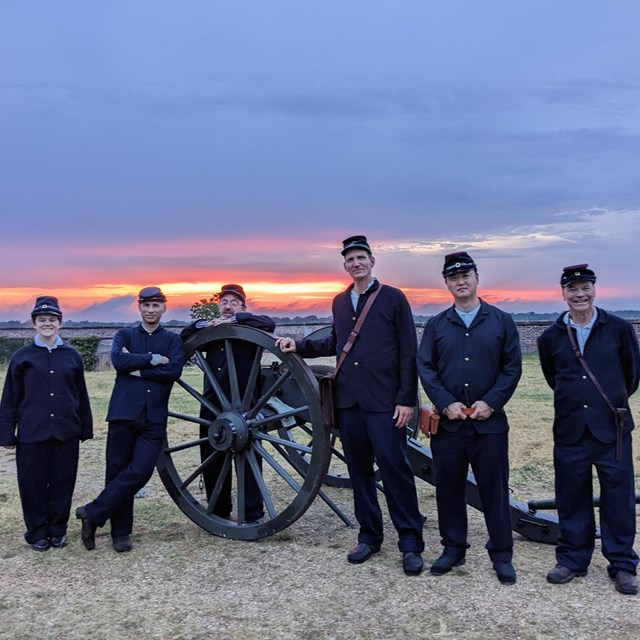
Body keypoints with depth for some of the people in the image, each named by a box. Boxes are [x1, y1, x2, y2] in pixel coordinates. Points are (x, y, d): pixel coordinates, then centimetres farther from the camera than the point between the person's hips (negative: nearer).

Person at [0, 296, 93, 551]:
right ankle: (37, 533, 21)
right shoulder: (22, 356, 2)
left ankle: (58, 530, 23)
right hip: (32, 433, -1)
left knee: (63, 482, 7)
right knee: (33, 484, 5)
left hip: (66, 432, 1)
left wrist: (85, 430, 9)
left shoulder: (72, 356, 6)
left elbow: (81, 396, 9)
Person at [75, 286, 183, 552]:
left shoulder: (173, 339, 11)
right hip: (123, 413, 0)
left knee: (140, 472, -11)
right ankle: (120, 532, 17)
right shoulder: (124, 335, 11)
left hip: (154, 417, 0)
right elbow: (118, 360, -10)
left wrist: (136, 369, -8)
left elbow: (174, 370, -7)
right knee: (117, 471, 3)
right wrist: (153, 359, -9)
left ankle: (93, 513, 6)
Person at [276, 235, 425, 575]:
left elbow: (408, 353, -5)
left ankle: (410, 544, 8)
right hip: (348, 401, 5)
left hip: (384, 402, -5)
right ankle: (369, 536, 25)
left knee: (395, 470, -3)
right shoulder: (339, 302, 13)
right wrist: (299, 345, 8)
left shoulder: (393, 298, -2)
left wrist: (406, 399, -10)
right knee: (358, 470, 11)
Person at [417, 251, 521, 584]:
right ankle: (453, 548, 26)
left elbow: (512, 367, 0)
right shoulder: (436, 325, 7)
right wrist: (446, 403, -10)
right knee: (449, 488, 10)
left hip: (489, 422, -1)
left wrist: (491, 402, -11)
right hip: (447, 422, 2)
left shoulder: (502, 321, 4)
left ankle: (501, 555, 21)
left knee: (494, 489, 5)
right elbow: (425, 367, 2)